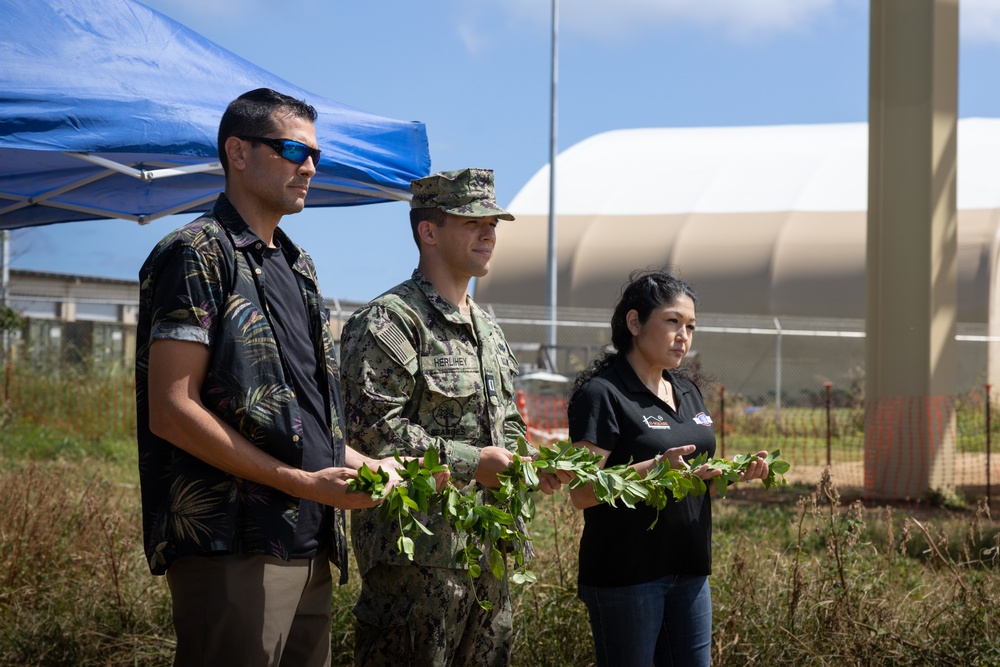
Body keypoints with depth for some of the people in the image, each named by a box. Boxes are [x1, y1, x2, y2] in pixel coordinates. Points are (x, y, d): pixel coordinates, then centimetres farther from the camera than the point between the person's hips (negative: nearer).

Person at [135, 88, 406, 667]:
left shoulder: (298, 268, 21)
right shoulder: (197, 255, -5)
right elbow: (171, 412, -15)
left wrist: (366, 464, 8)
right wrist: (301, 483, -16)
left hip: (310, 550, 8)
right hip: (231, 552, -8)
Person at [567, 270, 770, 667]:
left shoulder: (687, 392, 15)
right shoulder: (601, 393, -11)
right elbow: (582, 493, -18)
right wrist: (658, 468, -30)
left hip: (689, 571, 7)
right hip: (628, 573, -7)